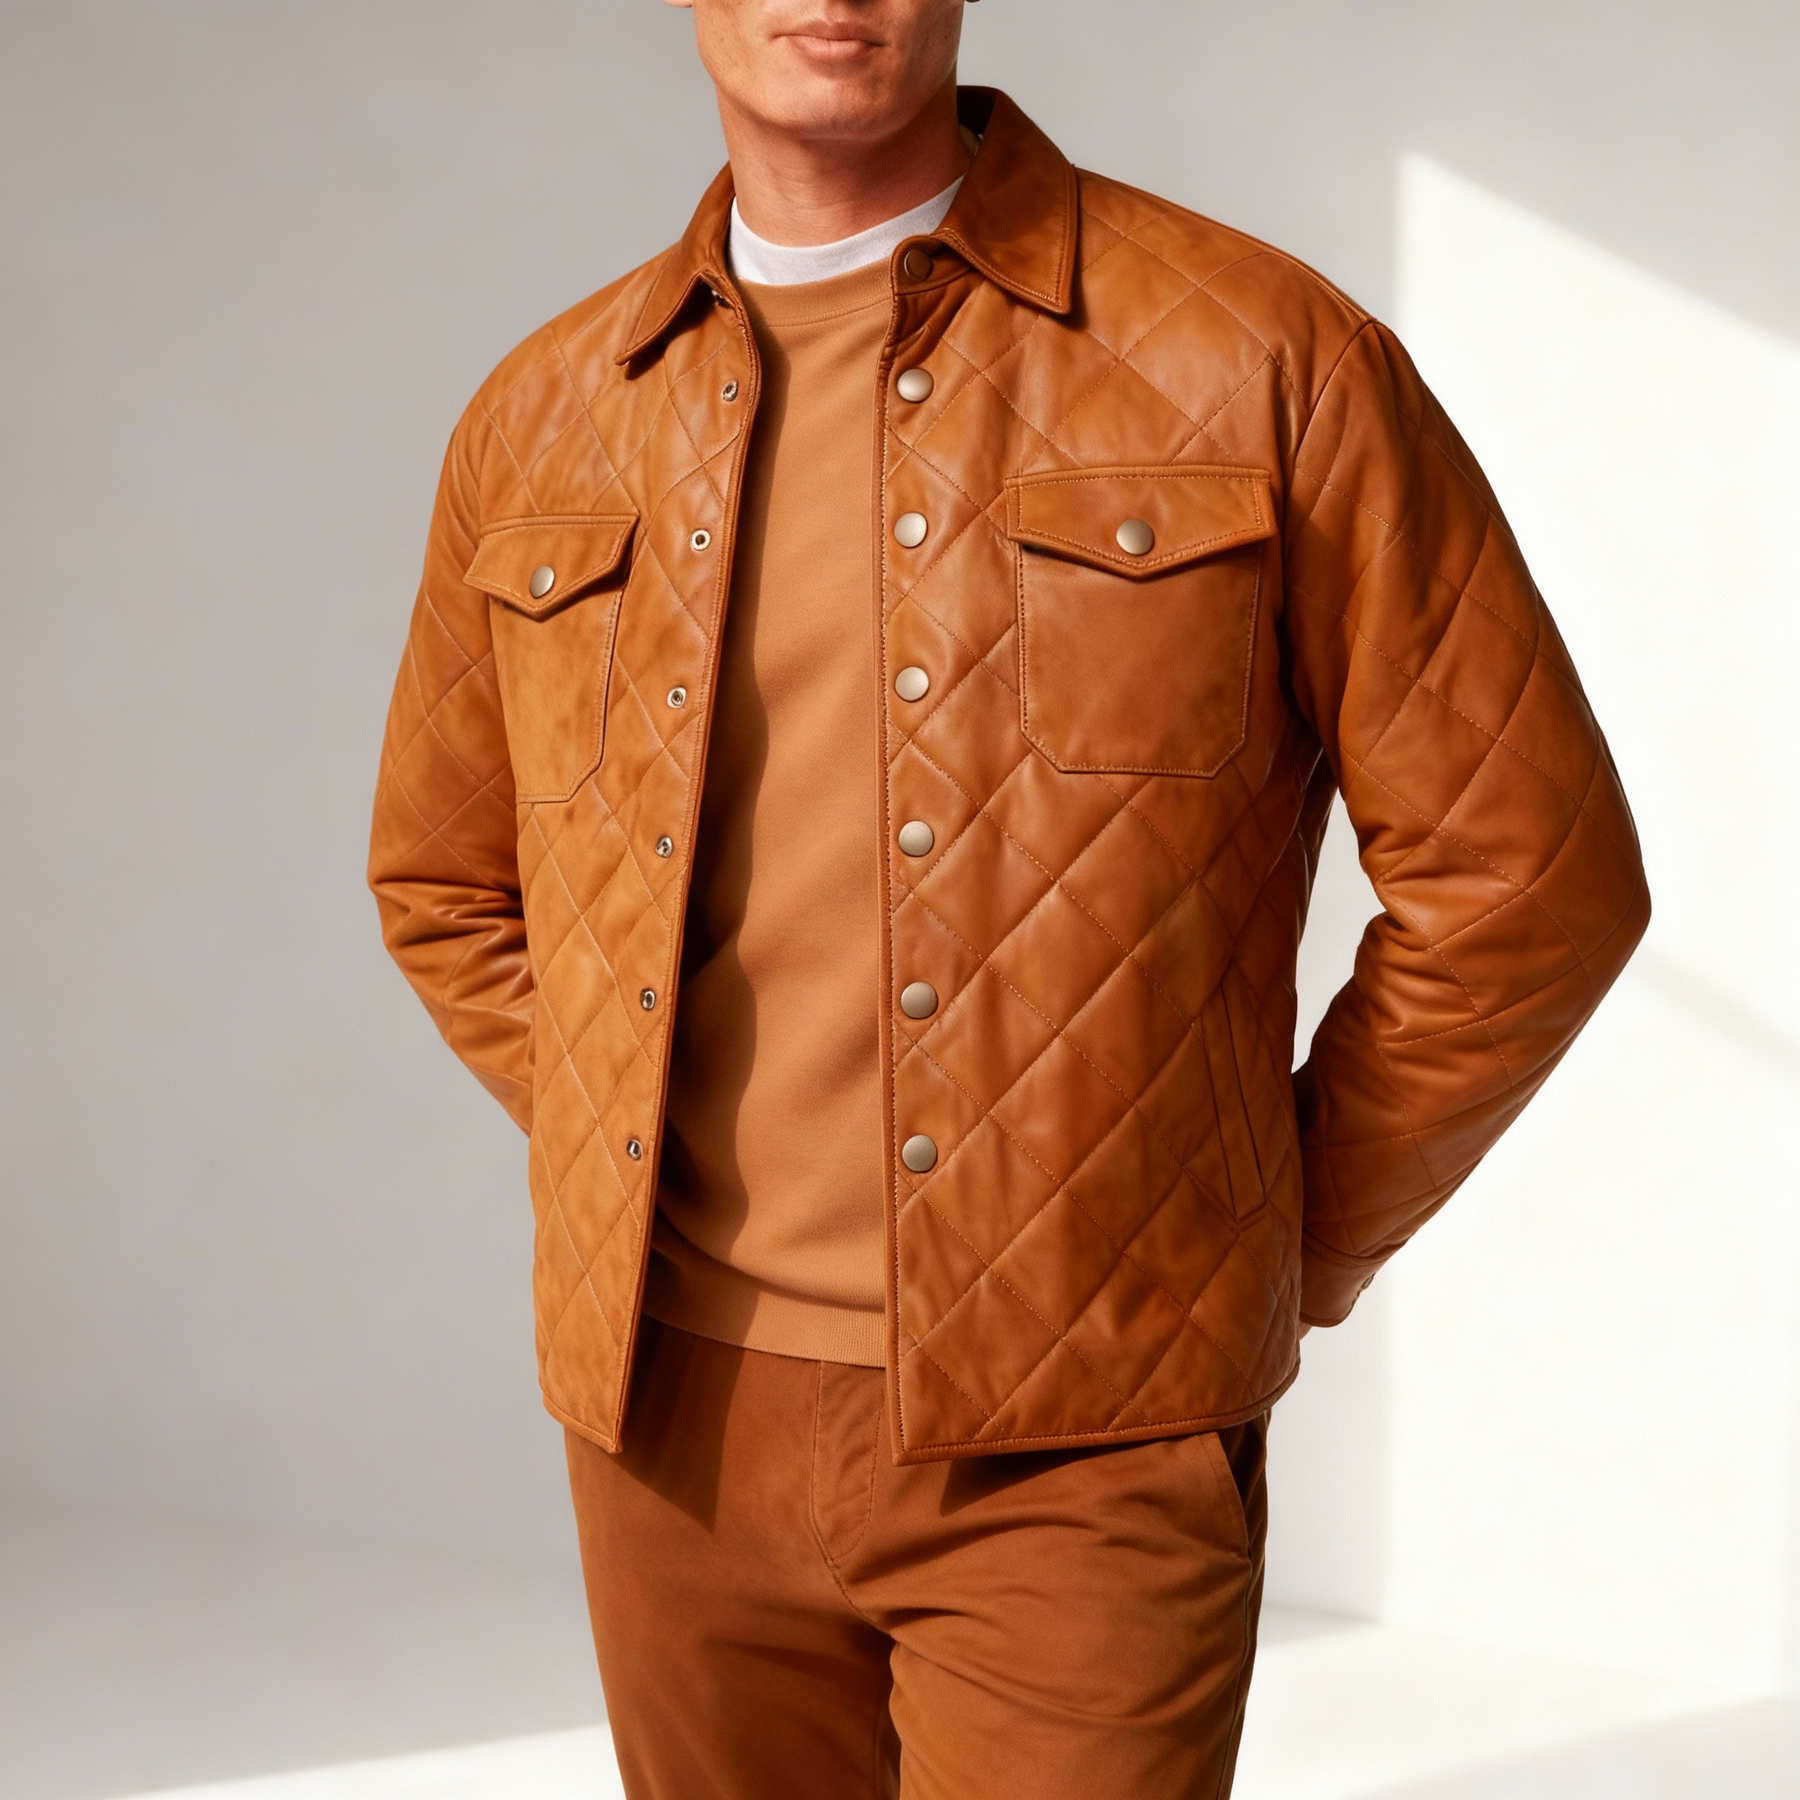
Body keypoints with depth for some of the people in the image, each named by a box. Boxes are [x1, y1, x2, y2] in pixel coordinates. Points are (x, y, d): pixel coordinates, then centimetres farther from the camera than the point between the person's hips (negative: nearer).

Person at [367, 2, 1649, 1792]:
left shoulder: (1265, 359, -6)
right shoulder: (543, 421, 6)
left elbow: (1521, 871, -3)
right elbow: (445, 885, 20)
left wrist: (1287, 1259, 1)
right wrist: (641, 1183, 11)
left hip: (1075, 1448, -3)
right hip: (674, 1419, 4)